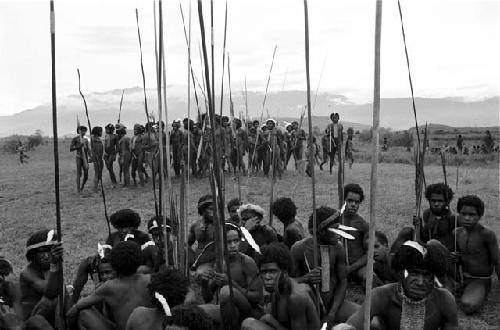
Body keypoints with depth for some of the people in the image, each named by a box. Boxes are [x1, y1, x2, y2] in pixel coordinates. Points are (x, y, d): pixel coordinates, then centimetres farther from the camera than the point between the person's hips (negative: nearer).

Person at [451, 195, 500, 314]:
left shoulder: (487, 234, -20)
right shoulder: (457, 233, 0)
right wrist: (456, 259, -11)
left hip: (481, 281, -6)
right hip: (463, 279, 6)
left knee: (468, 306, -32)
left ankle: (478, 296, -1)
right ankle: (463, 291, 16)